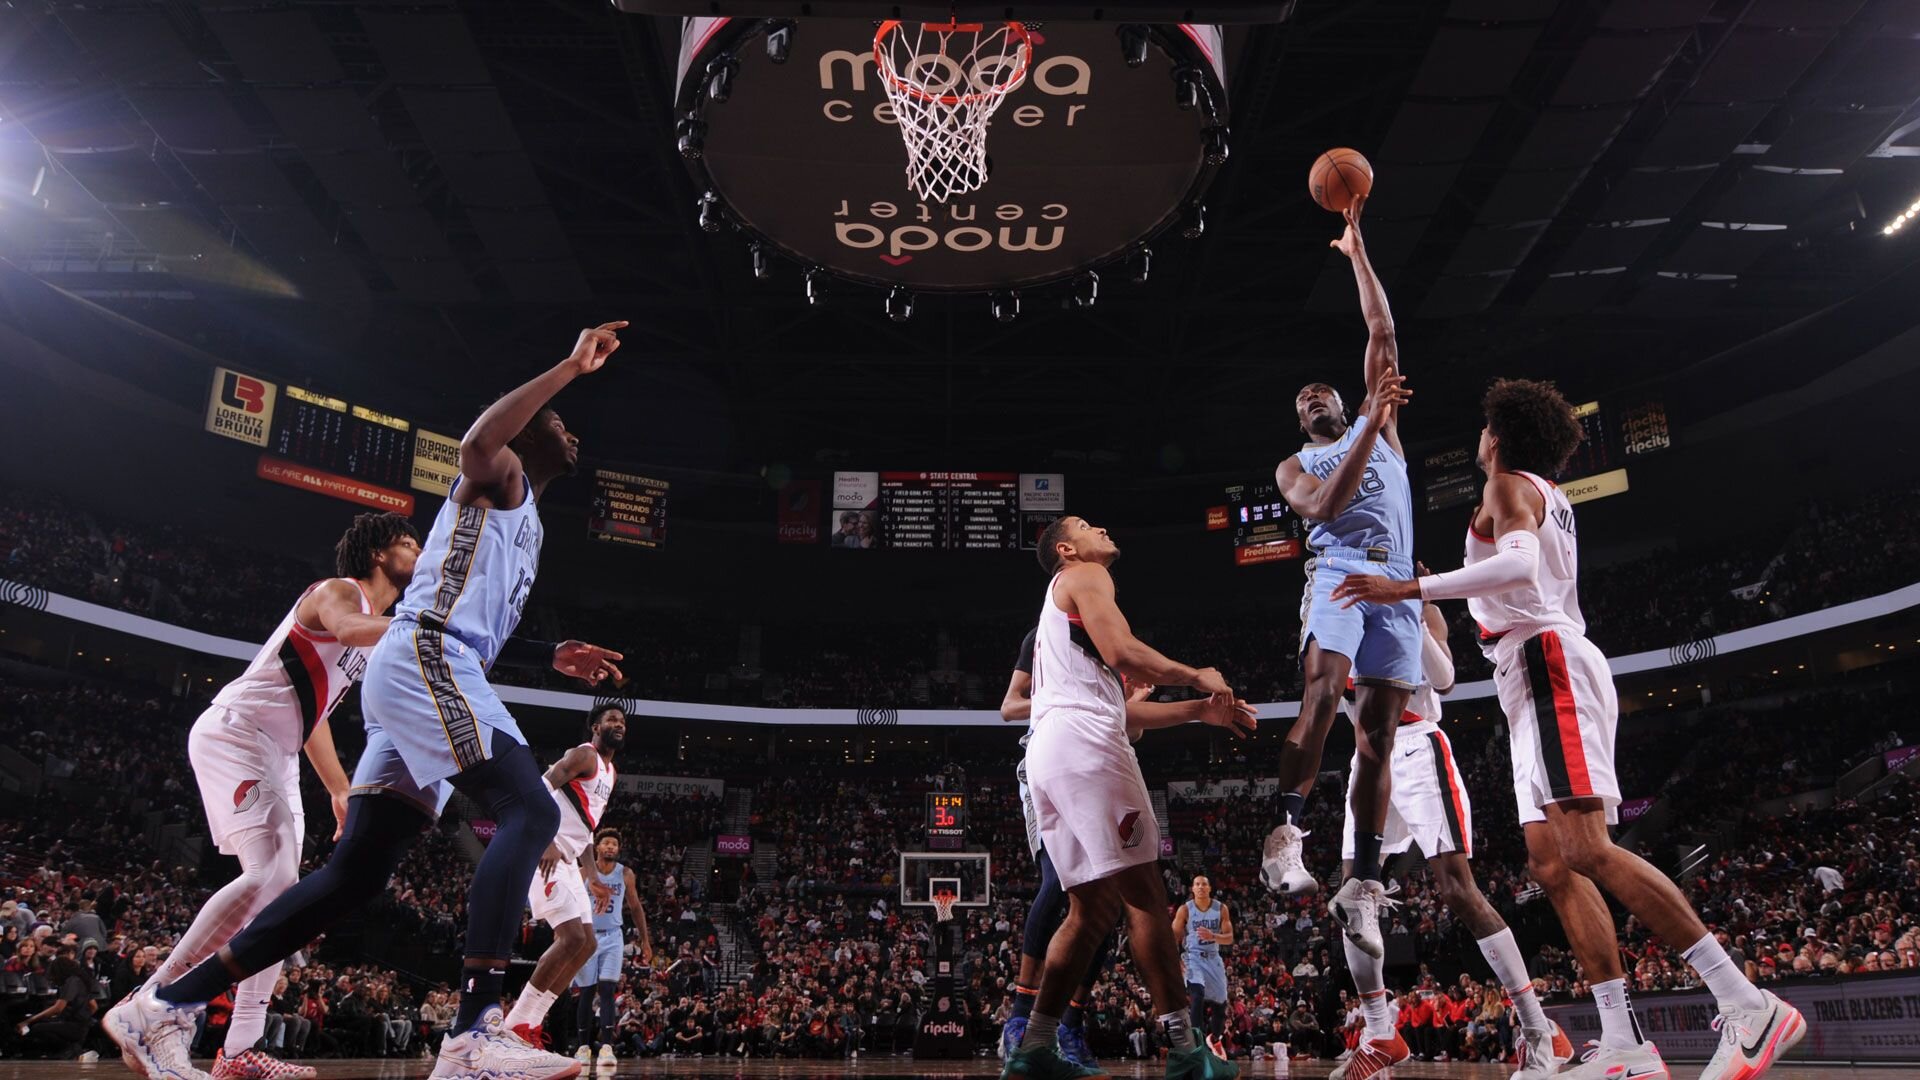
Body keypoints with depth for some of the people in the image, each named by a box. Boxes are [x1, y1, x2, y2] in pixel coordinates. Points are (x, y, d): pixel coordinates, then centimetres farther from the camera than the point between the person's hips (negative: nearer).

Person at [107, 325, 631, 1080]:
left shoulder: (524, 522, 31)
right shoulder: (500, 478, 4)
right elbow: (477, 439, -23)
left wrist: (551, 656, 28)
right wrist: (569, 367, -21)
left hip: (415, 673, 10)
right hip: (424, 658, -10)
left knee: (355, 874, 5)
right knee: (529, 812, -22)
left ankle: (162, 1009, 10)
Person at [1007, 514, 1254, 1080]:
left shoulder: (1062, 603, 34)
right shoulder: (1084, 575, 6)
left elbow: (1118, 707, 30)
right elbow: (1122, 654, -12)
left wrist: (1200, 711, 27)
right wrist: (1198, 676, 1)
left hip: (1047, 754, 10)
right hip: (1084, 745, -9)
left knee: (1093, 907, 10)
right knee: (1143, 894, -9)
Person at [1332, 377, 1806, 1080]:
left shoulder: (1508, 484, -1)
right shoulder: (1551, 495, 26)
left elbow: (1518, 566, -22)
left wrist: (1409, 588, -25)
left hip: (1545, 662, -10)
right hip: (1544, 674, 10)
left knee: (1585, 849, -20)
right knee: (1552, 864, 1)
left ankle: (1750, 1008, -22)